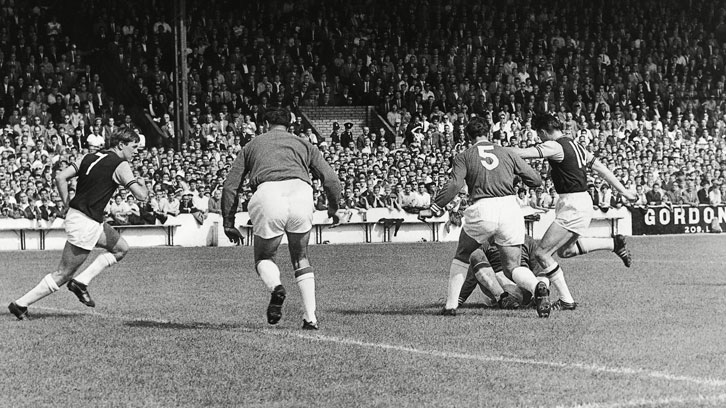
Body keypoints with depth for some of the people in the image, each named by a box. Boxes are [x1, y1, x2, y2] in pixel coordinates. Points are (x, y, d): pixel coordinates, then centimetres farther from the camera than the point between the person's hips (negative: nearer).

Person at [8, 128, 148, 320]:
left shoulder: (90, 157, 10)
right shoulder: (120, 165, -10)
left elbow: (60, 177, 4)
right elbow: (140, 195, -15)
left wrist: (68, 205, 10)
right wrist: (142, 183, 7)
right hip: (86, 224, -9)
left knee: (121, 248, 19)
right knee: (63, 275, 0)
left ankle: (81, 282, 12)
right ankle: (21, 304, 4)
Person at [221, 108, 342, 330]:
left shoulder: (252, 145, 29)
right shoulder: (303, 144, 29)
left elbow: (230, 186, 22)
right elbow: (331, 180, 21)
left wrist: (228, 223, 26)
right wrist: (333, 209, 37)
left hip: (268, 194, -1)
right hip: (301, 192, 1)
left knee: (264, 258, 18)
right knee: (301, 259, 21)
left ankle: (275, 287, -16)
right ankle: (310, 317, 9)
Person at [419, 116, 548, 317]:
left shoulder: (463, 157, 8)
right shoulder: (506, 153, 15)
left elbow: (454, 185, -8)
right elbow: (535, 179, 13)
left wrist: (434, 208, -3)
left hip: (481, 211, -2)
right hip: (510, 209, 2)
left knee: (461, 258, 23)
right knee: (512, 267, 8)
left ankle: (451, 305, 19)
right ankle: (538, 287, -22)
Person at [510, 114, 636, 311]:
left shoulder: (555, 146, -14)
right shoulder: (574, 145, 14)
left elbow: (523, 153, -24)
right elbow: (601, 168, 17)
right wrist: (624, 191, 22)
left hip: (573, 207, -10)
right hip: (582, 202, 10)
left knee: (541, 253, -6)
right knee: (565, 250, 28)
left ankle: (566, 300, -3)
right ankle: (614, 243, 28)